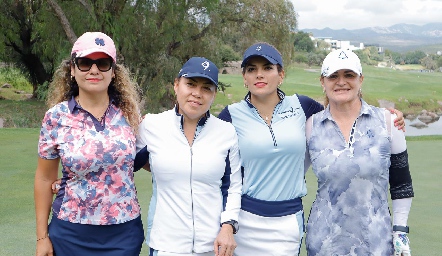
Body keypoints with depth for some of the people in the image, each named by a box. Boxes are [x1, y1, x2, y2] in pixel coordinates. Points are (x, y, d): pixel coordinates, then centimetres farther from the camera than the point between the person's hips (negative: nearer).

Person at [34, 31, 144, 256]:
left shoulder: (128, 112, -2)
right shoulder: (56, 117, -5)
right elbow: (44, 179, 1)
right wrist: (42, 237, 1)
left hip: (124, 231, 1)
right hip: (72, 233, -1)